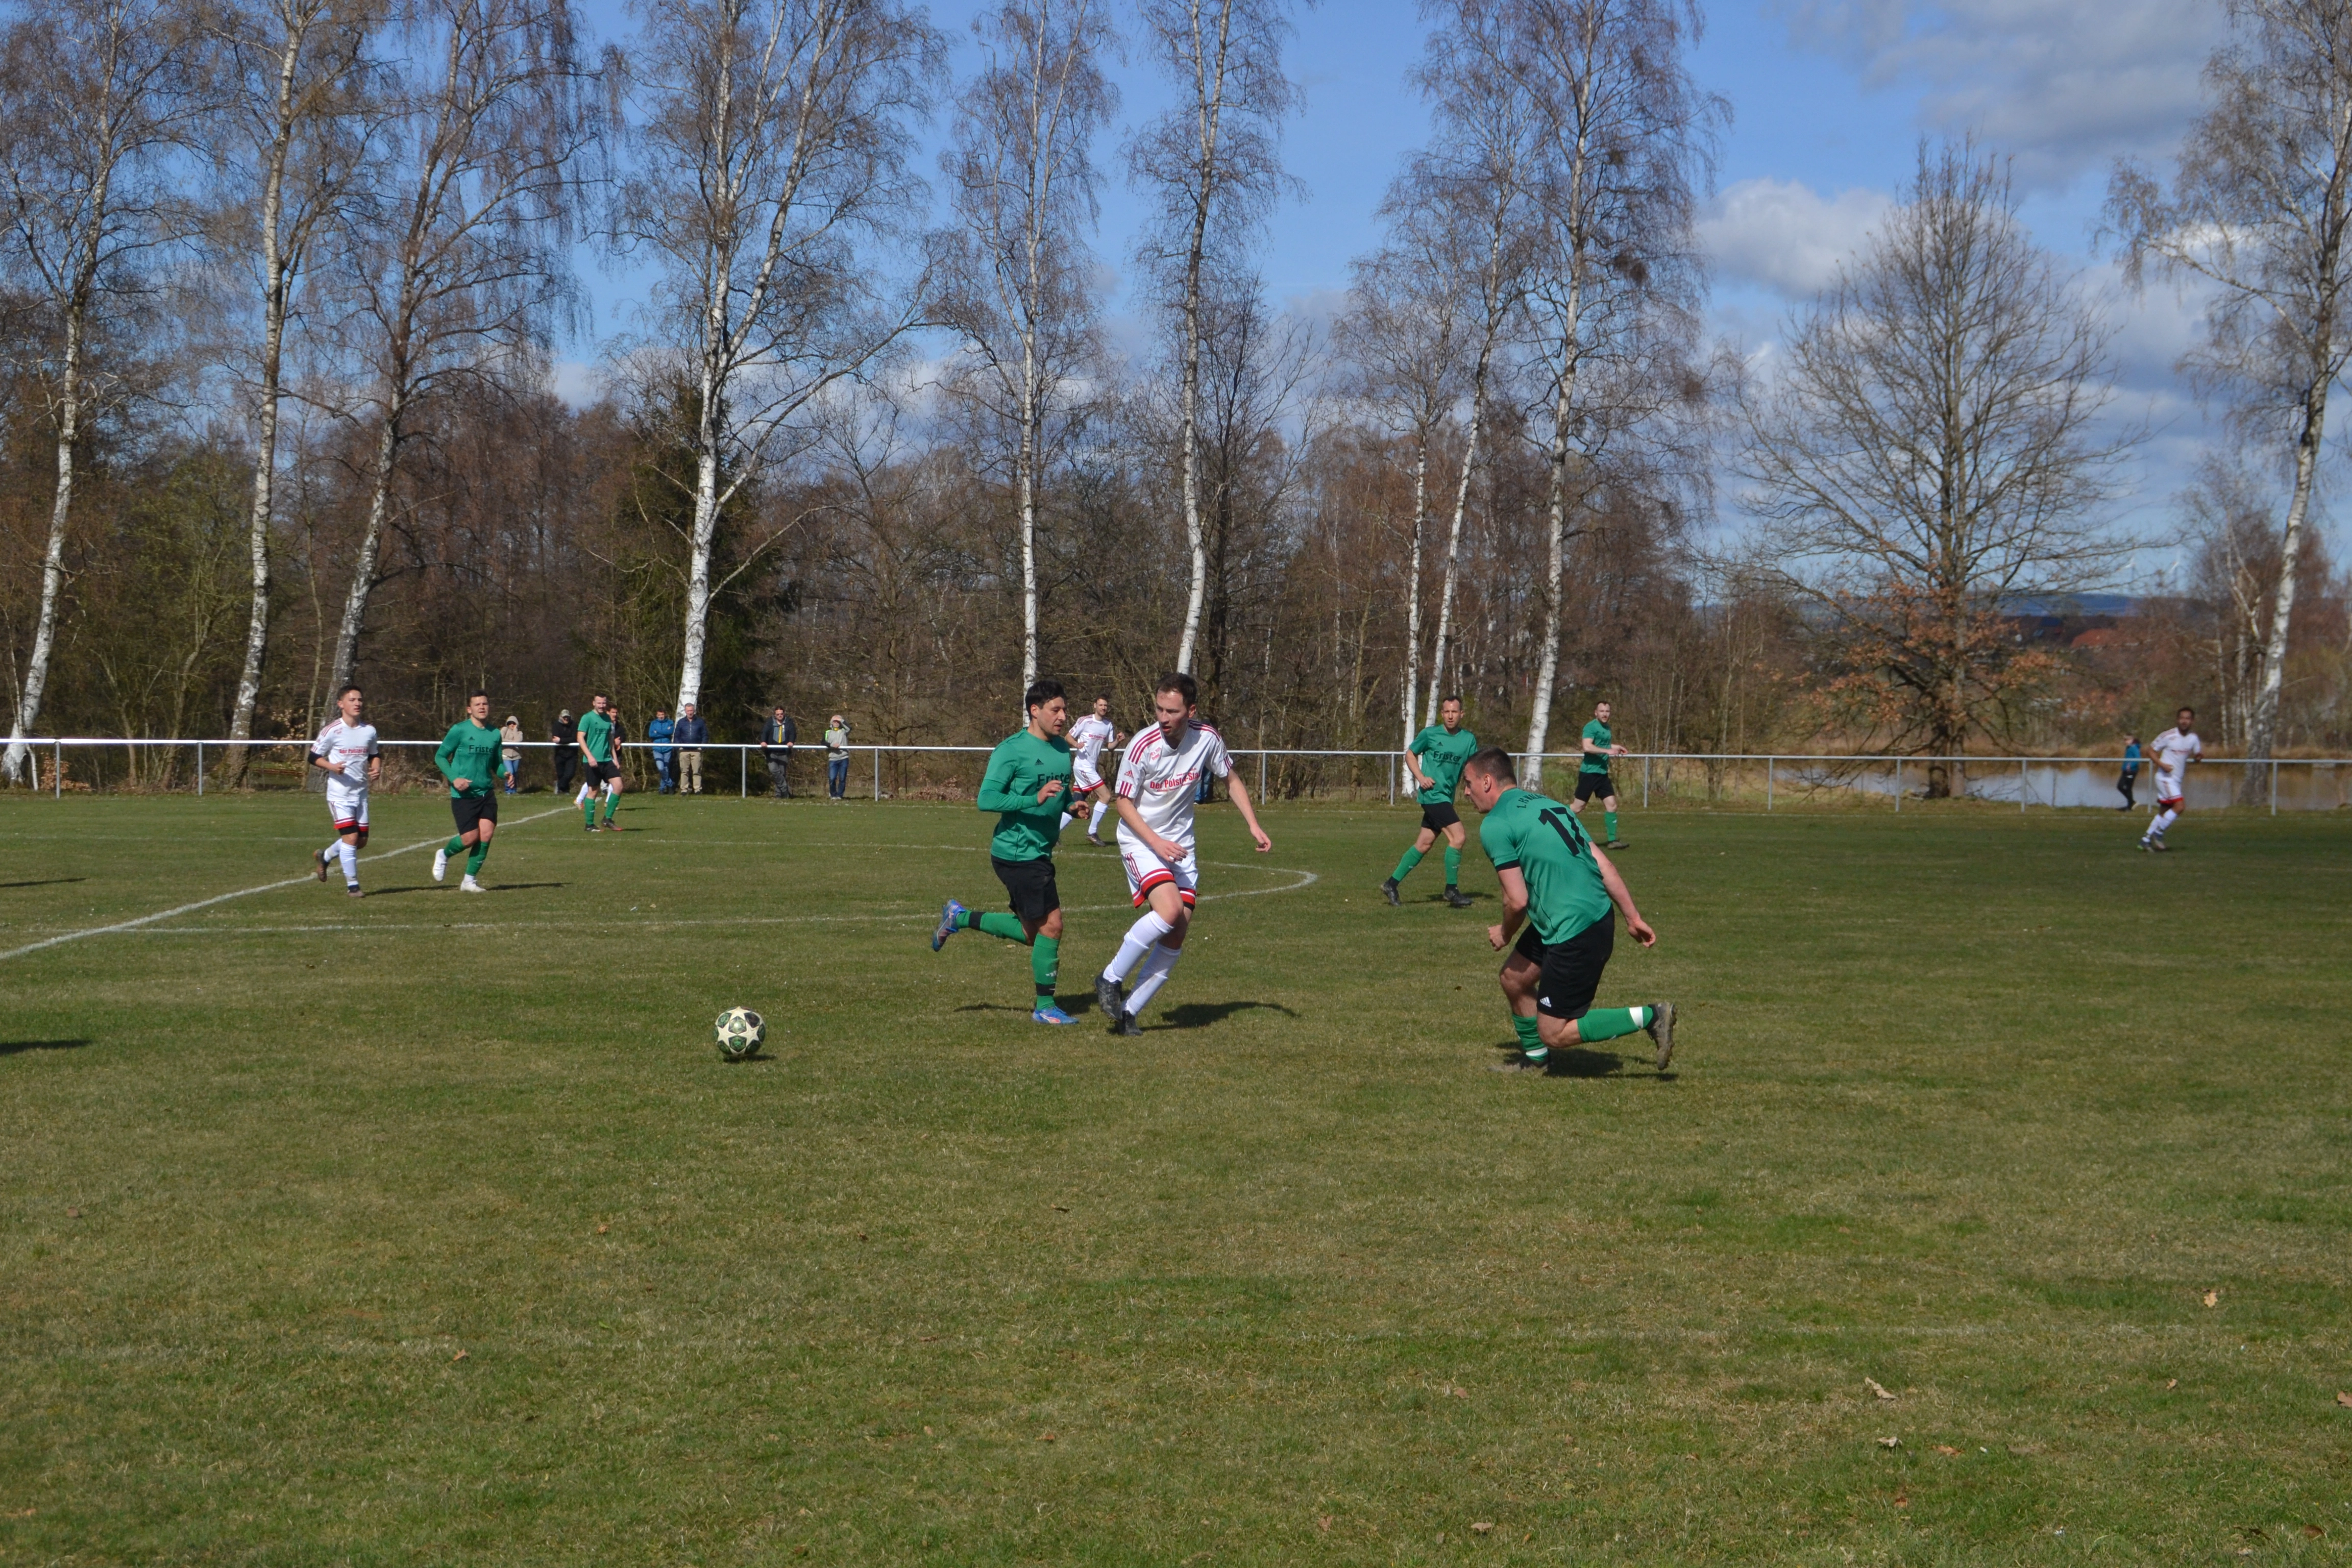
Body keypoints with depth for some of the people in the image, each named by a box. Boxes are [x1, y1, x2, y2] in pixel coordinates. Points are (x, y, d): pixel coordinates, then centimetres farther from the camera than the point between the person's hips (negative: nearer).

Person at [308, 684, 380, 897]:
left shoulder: (369, 731, 5)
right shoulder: (332, 730, -10)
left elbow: (375, 755, 20)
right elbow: (314, 757, -4)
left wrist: (377, 769, -1)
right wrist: (331, 767, -22)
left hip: (361, 793, 6)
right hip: (339, 794, -6)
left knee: (361, 841, 9)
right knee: (351, 837, -14)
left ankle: (324, 857, 34)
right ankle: (352, 884, -3)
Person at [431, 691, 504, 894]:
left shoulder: (495, 734, 9)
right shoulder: (459, 730, -5)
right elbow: (440, 757, 0)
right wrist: (454, 778, -14)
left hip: (487, 793, 4)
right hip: (463, 794, -4)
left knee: (486, 834, -9)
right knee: (470, 838, -8)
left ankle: (469, 880, 5)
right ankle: (444, 855, 26)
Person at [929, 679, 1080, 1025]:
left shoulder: (1063, 749, 11)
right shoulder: (1011, 750, -13)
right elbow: (986, 799, -19)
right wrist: (1035, 799, -29)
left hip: (1040, 852, 9)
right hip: (1017, 851, -9)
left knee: (1032, 934, 15)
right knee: (1051, 925, -9)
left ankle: (960, 918, 31)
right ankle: (1045, 1007, 4)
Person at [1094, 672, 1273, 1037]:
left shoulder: (1207, 739, -8)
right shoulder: (1143, 746, -19)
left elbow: (1231, 781, 10)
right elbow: (1124, 802, -9)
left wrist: (1254, 826, 2)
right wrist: (1156, 842, -21)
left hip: (1180, 845, 5)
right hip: (1140, 839, -5)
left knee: (1177, 934, -3)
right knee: (1169, 911, -27)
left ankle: (1128, 1011, 6)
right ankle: (1110, 980, -10)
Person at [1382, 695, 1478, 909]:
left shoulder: (1469, 739, 5)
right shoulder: (1430, 734, -3)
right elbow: (1410, 754, 8)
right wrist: (1421, 777, -7)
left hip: (1447, 797, 6)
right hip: (1433, 794, -6)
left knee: (1424, 844, 9)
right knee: (1458, 836, -17)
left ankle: (1391, 884, 19)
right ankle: (1452, 890, -7)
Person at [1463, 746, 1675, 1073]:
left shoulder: (1495, 825, -10)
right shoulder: (1549, 805, 15)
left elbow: (1517, 900, -14)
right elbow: (1603, 865, 13)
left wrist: (1504, 934, 7)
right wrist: (1633, 917, 16)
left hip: (1577, 934, -9)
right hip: (1599, 915, 9)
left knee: (1554, 1033, 1)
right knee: (1514, 978, 22)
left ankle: (1648, 1018, -2)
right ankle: (1535, 1057, 38)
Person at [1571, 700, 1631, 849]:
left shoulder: (1607, 728, 14)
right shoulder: (1591, 727, -12)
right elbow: (1587, 747, -26)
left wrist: (1615, 747, 18)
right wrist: (1607, 751, -30)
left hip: (1602, 773, 8)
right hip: (1589, 772, -8)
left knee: (1611, 805, 1)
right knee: (1578, 807, -5)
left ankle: (1612, 840, 4)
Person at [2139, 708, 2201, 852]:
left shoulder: (2193, 738, 4)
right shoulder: (2169, 736, -12)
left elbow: (2196, 757, 13)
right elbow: (2151, 749, -6)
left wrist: (2200, 755, -10)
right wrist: (2161, 764, -20)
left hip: (2178, 779, 7)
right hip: (2165, 777, -7)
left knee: (2164, 811, 9)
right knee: (2180, 806, -20)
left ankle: (2146, 839, 17)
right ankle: (2158, 833, -9)